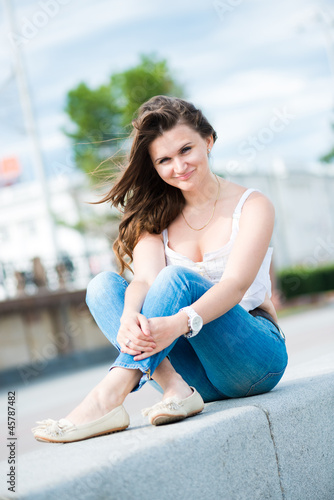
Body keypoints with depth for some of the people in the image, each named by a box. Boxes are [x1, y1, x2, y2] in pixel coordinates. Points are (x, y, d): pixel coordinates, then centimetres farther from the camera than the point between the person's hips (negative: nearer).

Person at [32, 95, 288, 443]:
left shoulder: (252, 206, -3)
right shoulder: (156, 216, 8)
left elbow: (236, 284, -19)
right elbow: (145, 279, -11)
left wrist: (178, 323, -38)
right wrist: (128, 318, -35)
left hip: (254, 358, -4)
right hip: (195, 370, 4)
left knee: (178, 278, -28)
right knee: (103, 285, -15)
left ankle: (109, 397, -42)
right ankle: (174, 388, -34)